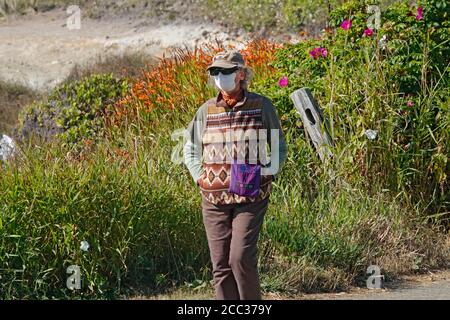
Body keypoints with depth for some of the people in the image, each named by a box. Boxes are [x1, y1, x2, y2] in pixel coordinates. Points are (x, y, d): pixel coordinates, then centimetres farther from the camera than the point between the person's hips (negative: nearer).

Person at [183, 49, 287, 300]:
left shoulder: (262, 106, 1)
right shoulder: (207, 110, 7)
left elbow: (280, 148, 11)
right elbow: (190, 148, 21)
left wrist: (270, 171, -6)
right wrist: (199, 176, 6)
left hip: (251, 197, -3)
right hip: (214, 199, 3)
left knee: (241, 257, -14)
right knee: (221, 265, 2)